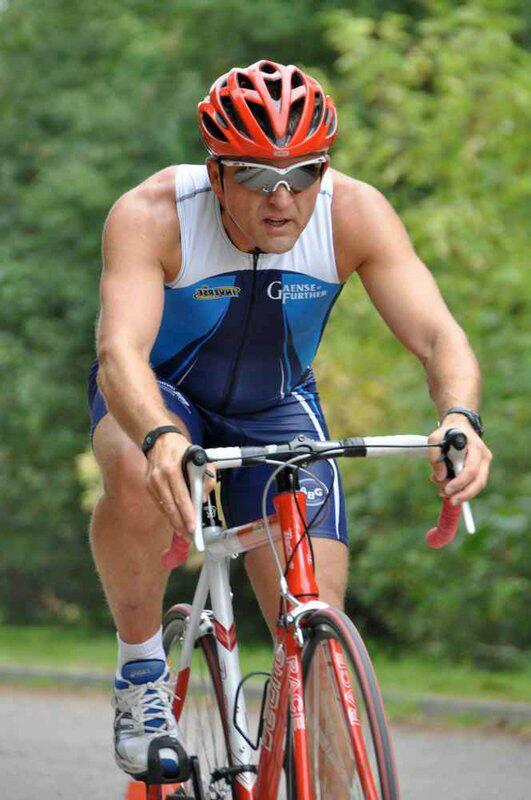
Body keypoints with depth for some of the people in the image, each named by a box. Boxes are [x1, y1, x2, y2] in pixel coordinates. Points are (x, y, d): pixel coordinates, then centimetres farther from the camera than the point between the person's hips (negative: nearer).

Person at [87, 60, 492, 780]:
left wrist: (459, 418, -53)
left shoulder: (354, 213, -25)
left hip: (277, 407, 2)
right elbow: (121, 350, -43)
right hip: (159, 393, -2)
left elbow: (437, 334, -31)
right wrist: (160, 437, -65)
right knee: (137, 477, -38)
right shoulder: (151, 215, -31)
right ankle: (141, 670, -14)